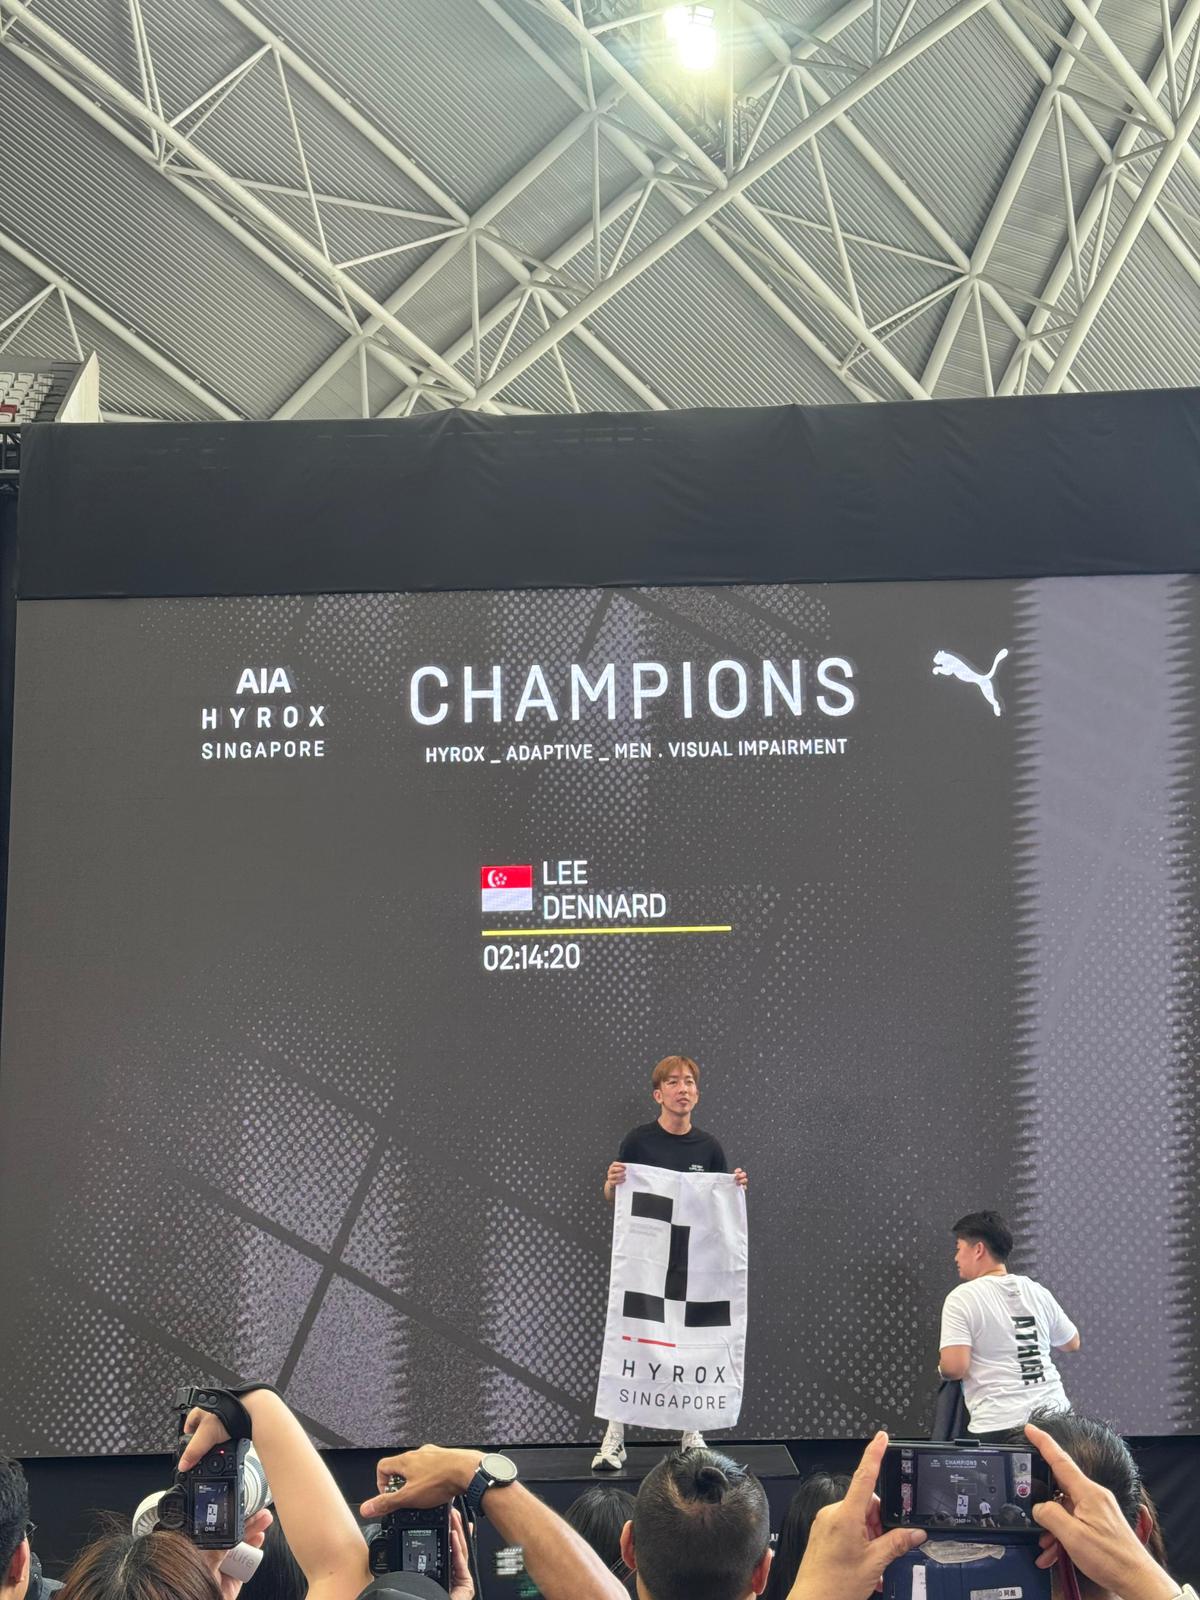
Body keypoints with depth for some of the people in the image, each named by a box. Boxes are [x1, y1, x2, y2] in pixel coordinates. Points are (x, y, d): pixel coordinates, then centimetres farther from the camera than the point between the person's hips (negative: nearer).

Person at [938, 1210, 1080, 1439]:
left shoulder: (962, 1298, -6)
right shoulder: (1037, 1292, 10)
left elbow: (954, 1367, -14)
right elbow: (1072, 1343, 23)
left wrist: (941, 1366, 8)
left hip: (999, 1426, -5)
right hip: (1054, 1416, 5)